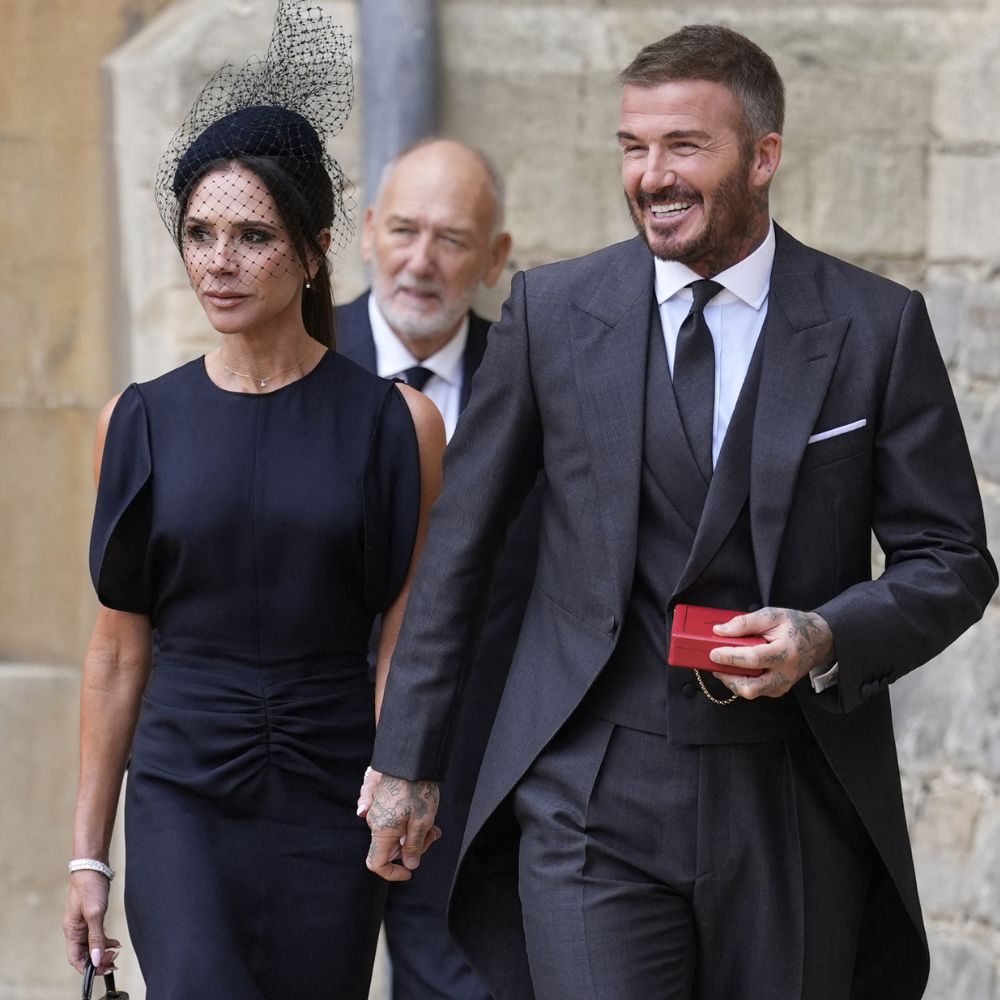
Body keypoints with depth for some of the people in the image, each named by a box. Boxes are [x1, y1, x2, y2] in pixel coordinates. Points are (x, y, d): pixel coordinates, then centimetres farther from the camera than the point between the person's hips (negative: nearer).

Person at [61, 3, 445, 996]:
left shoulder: (394, 422, -1)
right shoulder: (143, 420, 4)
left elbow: (407, 649, 1)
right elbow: (118, 651, 8)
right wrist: (88, 850, 8)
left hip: (331, 803, 0)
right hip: (182, 803, 0)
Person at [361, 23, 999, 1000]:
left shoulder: (877, 327, 0)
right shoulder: (551, 310, 2)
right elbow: (458, 541, 9)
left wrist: (828, 638, -15)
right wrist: (406, 760, 9)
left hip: (794, 810, 1)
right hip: (592, 804, 0)